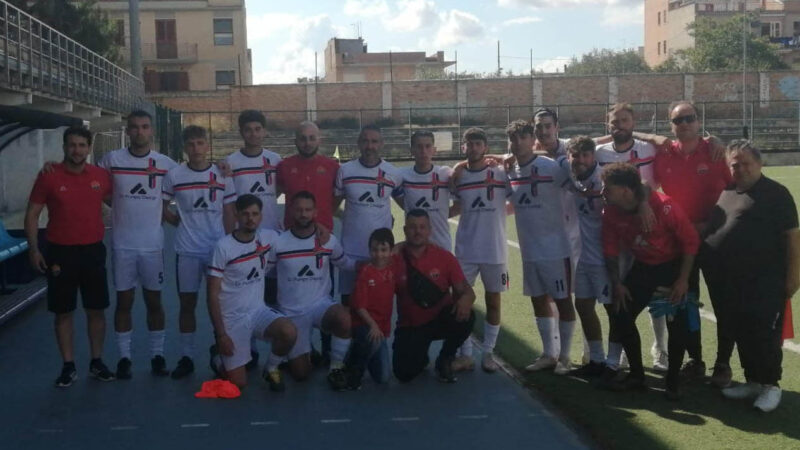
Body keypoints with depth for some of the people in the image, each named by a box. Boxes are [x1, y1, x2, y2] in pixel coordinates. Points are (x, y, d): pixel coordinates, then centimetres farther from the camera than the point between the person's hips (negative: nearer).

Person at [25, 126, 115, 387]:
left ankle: (97, 362, 22)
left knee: (96, 310, 9)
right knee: (63, 312, 6)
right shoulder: (49, 176, -6)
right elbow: (32, 214, -3)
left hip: (93, 251, 2)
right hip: (60, 253, -2)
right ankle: (68, 367, 17)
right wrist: (33, 249, -11)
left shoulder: (101, 176, 1)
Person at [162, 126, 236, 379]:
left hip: (218, 249, 0)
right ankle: (186, 357, 16)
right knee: (187, 303, 6)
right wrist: (180, 223, -1)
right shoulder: (174, 176, 0)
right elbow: (162, 209, 10)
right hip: (187, 251, 0)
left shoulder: (222, 176, 2)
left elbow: (229, 214, 4)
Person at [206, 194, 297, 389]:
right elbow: (212, 294, -12)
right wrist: (220, 334, -15)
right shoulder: (223, 247, -14)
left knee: (289, 332, -29)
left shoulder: (269, 238, -2)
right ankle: (220, 354, 28)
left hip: (258, 310, 3)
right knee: (238, 382, -6)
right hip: (232, 318, -3)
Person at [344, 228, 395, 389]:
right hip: (363, 323, -6)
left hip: (383, 326, 6)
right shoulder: (366, 271, -12)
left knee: (383, 377, 2)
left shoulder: (392, 270, 3)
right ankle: (352, 373, -15)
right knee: (374, 340, -42)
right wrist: (372, 325, -25)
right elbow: (359, 305, -16)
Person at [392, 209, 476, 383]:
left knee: (465, 316, -32)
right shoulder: (395, 259, -9)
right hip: (410, 327, -1)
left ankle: (445, 360, -2)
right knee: (405, 373, -22)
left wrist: (465, 300, -32)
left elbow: (465, 290, -9)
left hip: (441, 321, 1)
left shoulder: (445, 257, -6)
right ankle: (420, 357, 20)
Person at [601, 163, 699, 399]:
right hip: (642, 267, 5)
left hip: (673, 267, -5)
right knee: (621, 316, 0)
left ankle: (673, 380, 13)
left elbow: (690, 240, -20)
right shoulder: (610, 212, -13)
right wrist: (616, 283, -2)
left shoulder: (663, 206, -29)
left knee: (677, 325, -5)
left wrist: (683, 279, -17)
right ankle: (636, 375, 15)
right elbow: (611, 249, 0)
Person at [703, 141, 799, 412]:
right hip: (727, 284, 6)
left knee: (763, 335, -1)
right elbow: (708, 227, 26)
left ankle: (770, 385, 13)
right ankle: (752, 381, 25)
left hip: (763, 284, -6)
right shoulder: (723, 191, 14)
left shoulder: (775, 193, -4)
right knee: (739, 334, 12)